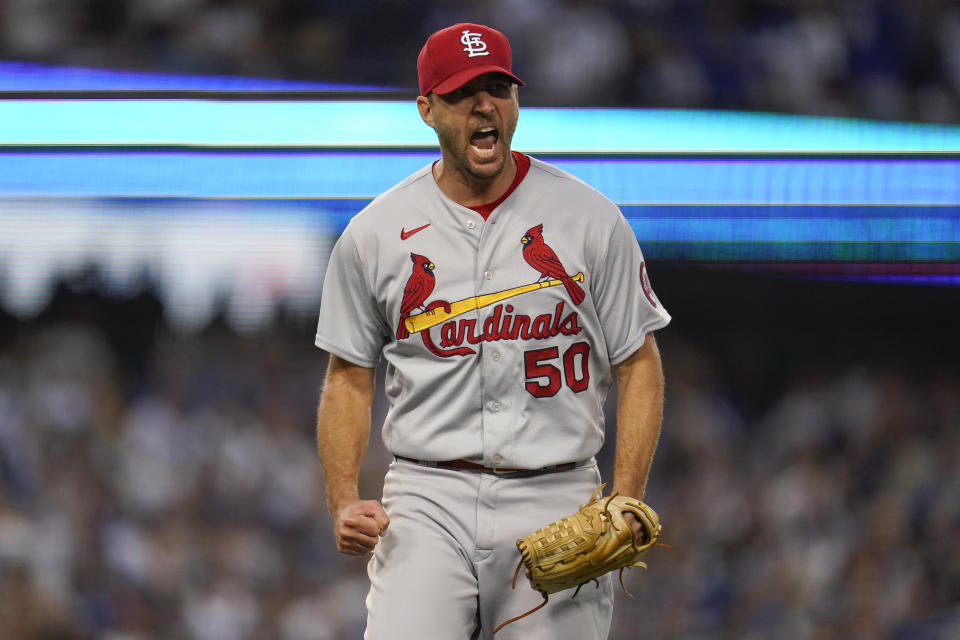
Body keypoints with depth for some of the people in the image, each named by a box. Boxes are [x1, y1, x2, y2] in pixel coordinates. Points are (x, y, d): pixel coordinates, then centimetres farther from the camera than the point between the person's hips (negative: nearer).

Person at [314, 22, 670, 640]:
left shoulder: (590, 219, 3)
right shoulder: (375, 233, 5)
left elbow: (639, 366, 6)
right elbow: (349, 376, 12)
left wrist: (625, 502, -7)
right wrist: (344, 504, -3)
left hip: (555, 501, 0)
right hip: (427, 503, 0)